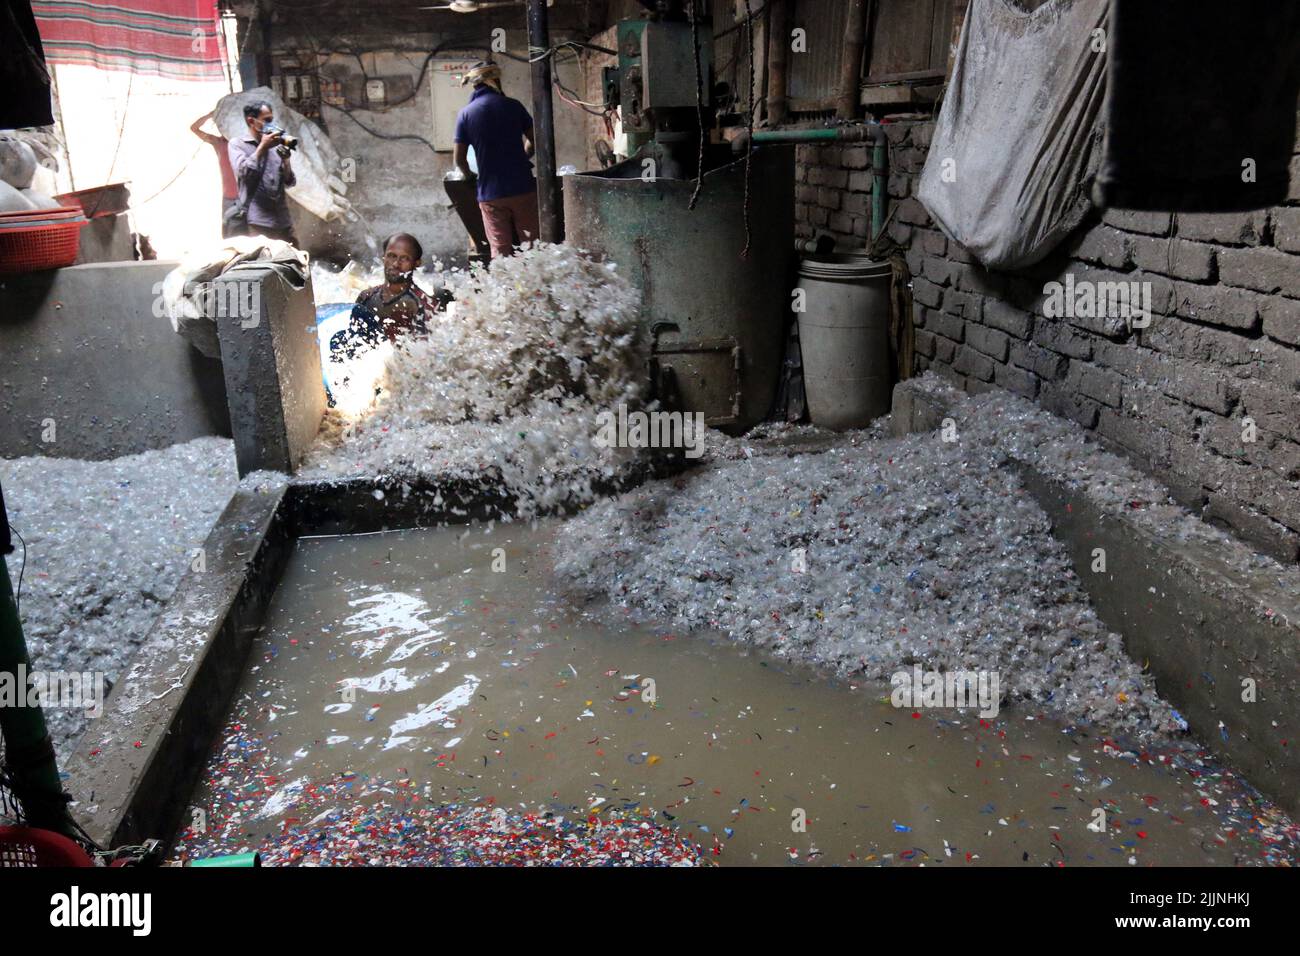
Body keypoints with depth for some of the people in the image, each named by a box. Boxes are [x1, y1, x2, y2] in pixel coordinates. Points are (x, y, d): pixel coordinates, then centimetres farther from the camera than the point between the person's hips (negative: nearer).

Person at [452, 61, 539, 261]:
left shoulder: (465, 114, 1)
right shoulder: (513, 106, 1)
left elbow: (459, 159, 1)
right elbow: (533, 140, 10)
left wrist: (470, 176, 20)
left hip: (490, 194, 0)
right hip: (523, 188, 0)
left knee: (500, 251, 3)